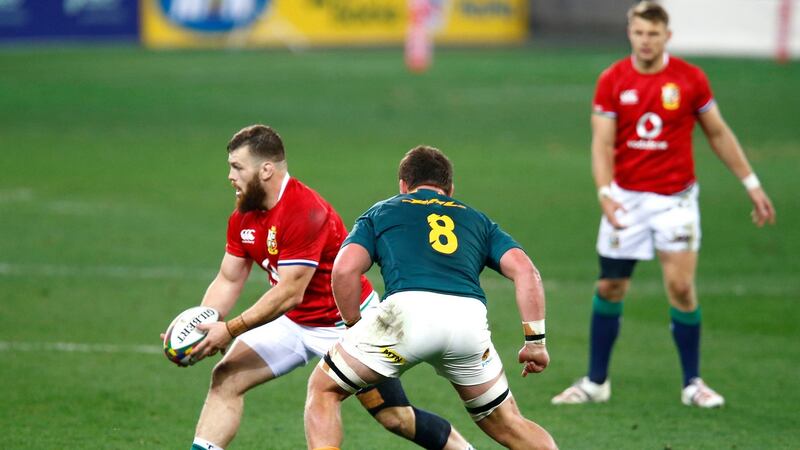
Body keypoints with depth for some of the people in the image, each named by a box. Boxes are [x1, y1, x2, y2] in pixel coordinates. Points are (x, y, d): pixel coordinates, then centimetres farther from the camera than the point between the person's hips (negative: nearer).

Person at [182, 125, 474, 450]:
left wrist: (230, 330, -31)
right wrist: (195, 325, -15)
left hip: (346, 324, -7)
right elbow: (229, 280, 2)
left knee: (396, 418, -5)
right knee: (225, 378, -9)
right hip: (294, 324, 7)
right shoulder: (243, 217, -2)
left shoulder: (305, 212, -29)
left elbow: (289, 294, -31)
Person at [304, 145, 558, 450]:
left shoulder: (380, 213, 27)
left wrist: (354, 326, 21)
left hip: (408, 310, -2)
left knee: (323, 390, 19)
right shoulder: (476, 219, 32)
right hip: (469, 319, 2)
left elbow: (344, 269, 9)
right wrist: (535, 341, 15)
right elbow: (524, 271, 16)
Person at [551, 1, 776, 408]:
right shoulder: (612, 81, -4)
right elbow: (602, 143, -6)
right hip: (626, 198, 1)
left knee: (681, 286, -10)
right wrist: (604, 193, -22)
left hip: (675, 198, -1)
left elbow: (718, 133, 6)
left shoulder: (690, 78, -5)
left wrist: (751, 183, 5)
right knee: (609, 288, 4)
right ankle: (596, 382, 17)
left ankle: (693, 383, 3)